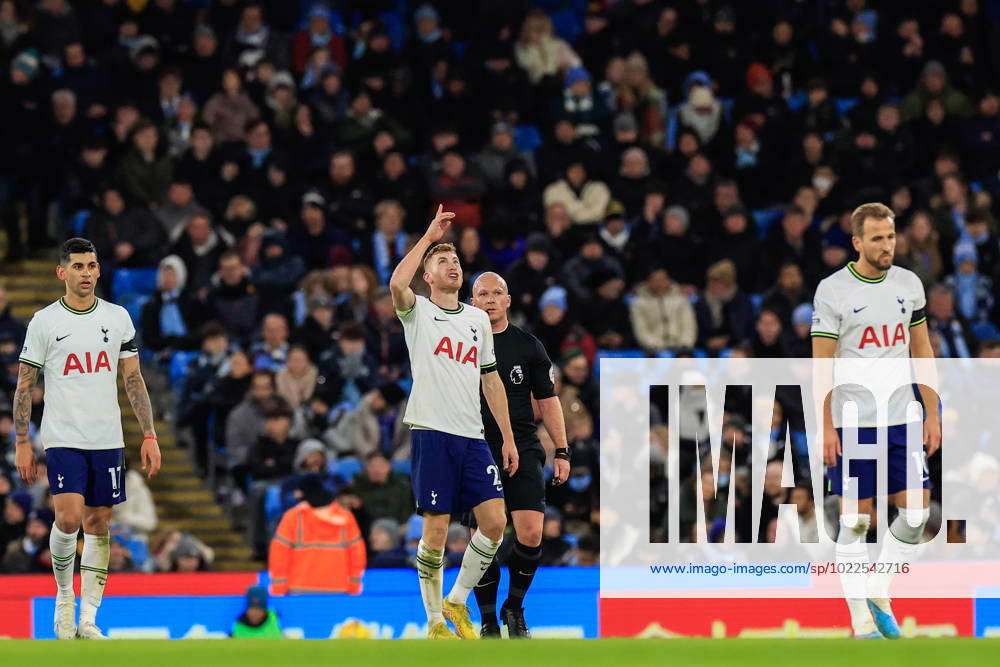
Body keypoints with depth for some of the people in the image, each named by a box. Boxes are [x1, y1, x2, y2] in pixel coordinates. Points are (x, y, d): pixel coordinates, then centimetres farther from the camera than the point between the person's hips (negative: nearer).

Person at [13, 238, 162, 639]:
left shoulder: (118, 317, 6)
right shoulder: (44, 322, -2)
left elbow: (133, 380, 11)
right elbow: (24, 385, 2)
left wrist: (149, 435, 4)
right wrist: (21, 444, -3)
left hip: (107, 440, 3)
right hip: (62, 438, -3)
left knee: (98, 524, 3)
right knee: (69, 518, -18)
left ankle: (88, 618, 9)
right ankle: (63, 595, 6)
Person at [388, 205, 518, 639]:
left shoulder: (478, 319, 17)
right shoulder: (418, 313, 2)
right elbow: (397, 284, -22)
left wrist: (508, 437, 16)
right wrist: (428, 237, -15)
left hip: (472, 436, 5)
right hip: (431, 433, -5)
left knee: (494, 522, -5)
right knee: (436, 530, -5)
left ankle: (456, 602, 12)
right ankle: (434, 621, 6)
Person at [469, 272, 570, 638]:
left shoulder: (528, 345, 9)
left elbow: (547, 400, 12)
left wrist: (562, 451, 6)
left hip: (523, 450, 1)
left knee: (531, 533, -13)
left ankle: (515, 607, 7)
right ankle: (488, 619, 9)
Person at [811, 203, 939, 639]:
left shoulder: (909, 284, 8)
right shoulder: (832, 291, -6)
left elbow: (922, 351, 14)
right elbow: (821, 363, -6)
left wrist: (932, 414, 9)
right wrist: (826, 428, -12)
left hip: (901, 421, 4)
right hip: (851, 422, -4)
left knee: (917, 512, -2)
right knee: (856, 521, -2)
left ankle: (880, 593, 16)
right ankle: (861, 619, 5)